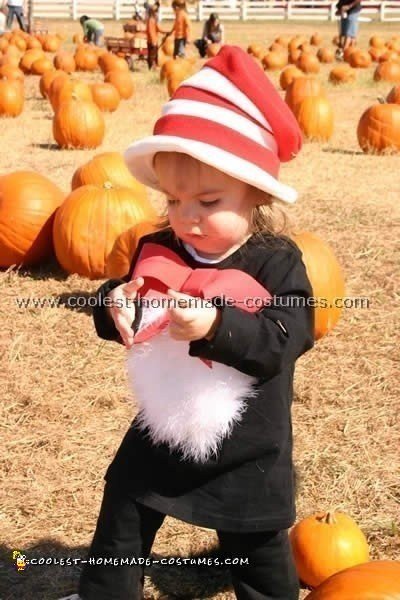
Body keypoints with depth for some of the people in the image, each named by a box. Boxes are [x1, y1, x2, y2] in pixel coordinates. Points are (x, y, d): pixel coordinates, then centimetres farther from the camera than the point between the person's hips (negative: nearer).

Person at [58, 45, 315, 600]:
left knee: (258, 548, 15)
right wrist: (115, 306, -20)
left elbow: (284, 341, -27)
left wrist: (217, 326, -41)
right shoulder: (156, 251, -6)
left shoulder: (277, 263, -19)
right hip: (160, 434, 4)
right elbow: (124, 316, 4)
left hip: (246, 449, -4)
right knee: (122, 521, 19)